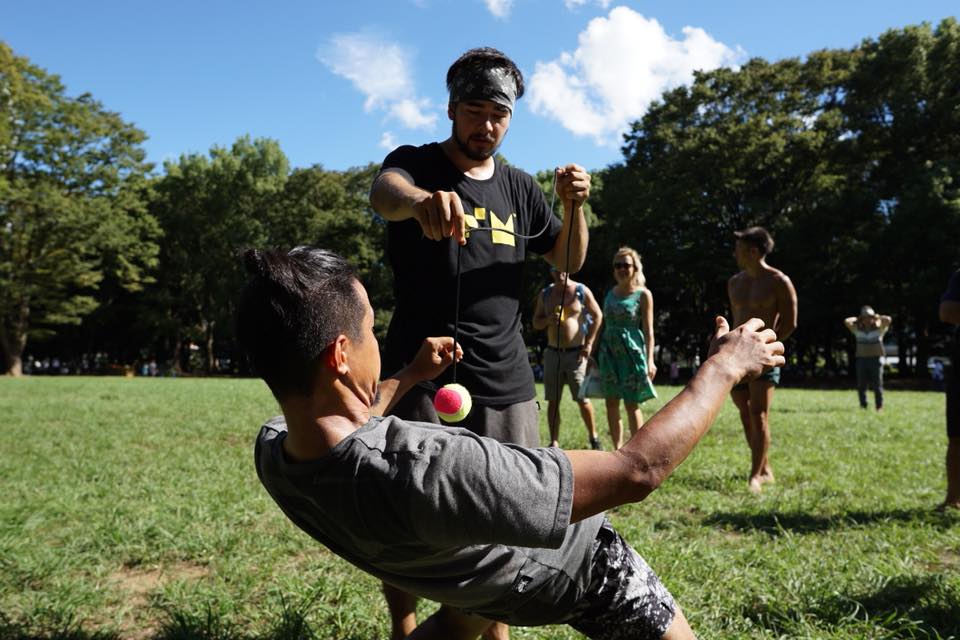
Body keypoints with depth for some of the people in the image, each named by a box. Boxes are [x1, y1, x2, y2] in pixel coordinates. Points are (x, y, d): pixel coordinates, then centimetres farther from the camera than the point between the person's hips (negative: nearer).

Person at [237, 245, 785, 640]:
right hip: (574, 563, -6)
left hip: (475, 577, 7)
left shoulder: (271, 451, -25)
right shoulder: (427, 470, -49)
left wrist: (411, 376, 15)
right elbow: (638, 471, -40)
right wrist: (725, 366, -24)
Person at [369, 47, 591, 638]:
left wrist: (574, 207, -3)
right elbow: (384, 193, -25)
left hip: (506, 381, 5)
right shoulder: (417, 162, 0)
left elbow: (569, 261, 19)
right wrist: (420, 201, -50)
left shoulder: (518, 188, 14)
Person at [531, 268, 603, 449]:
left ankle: (593, 437, 18)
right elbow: (536, 323, 12)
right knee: (553, 401, 2)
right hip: (552, 353, 3)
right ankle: (554, 443, 9)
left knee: (582, 399, -1)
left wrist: (589, 344, -4)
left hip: (576, 353, -3)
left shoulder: (582, 291, -1)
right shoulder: (545, 294, 8)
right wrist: (548, 320, -11)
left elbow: (597, 315, 3)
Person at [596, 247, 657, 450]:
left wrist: (649, 360, -14)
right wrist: (594, 353, 12)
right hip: (609, 351, 5)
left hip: (631, 351, -5)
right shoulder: (610, 293, 11)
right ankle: (617, 450, 14)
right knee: (611, 403, 5)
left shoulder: (643, 294, -2)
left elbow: (648, 330, -6)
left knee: (631, 404, -2)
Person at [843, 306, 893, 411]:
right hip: (861, 358, 2)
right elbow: (846, 321, -7)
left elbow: (888, 320, -14)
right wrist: (857, 319, 6)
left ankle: (879, 406, 7)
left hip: (876, 358, -2)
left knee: (877, 384, -1)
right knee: (861, 385, 1)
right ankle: (863, 405, 9)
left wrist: (877, 317, 1)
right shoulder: (857, 329, 7)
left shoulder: (879, 328, 3)